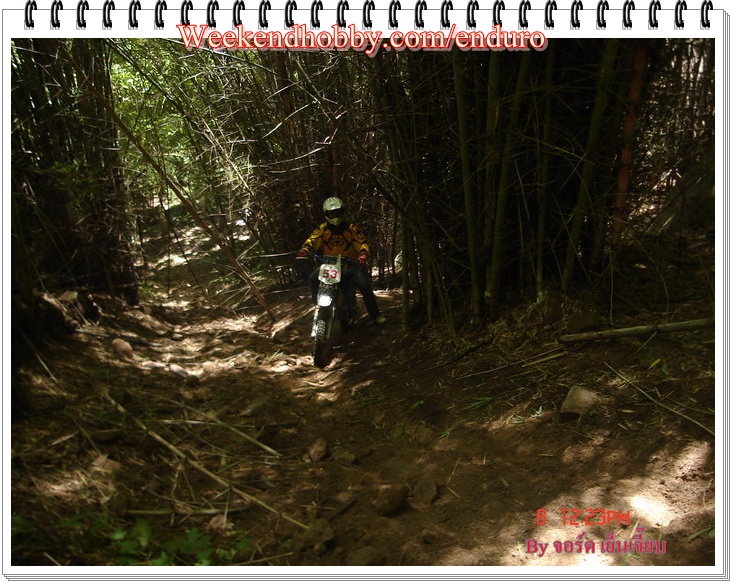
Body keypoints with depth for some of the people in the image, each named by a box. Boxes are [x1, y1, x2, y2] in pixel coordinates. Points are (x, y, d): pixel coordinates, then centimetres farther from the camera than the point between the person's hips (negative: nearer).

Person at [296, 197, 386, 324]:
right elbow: (312, 240, -11)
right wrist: (304, 251, -32)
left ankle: (375, 314, -3)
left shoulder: (351, 228, -2)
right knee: (313, 279, -22)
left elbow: (362, 242, -9)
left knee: (364, 285, -21)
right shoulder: (323, 228, 1)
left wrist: (363, 254, -31)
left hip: (350, 263, -2)